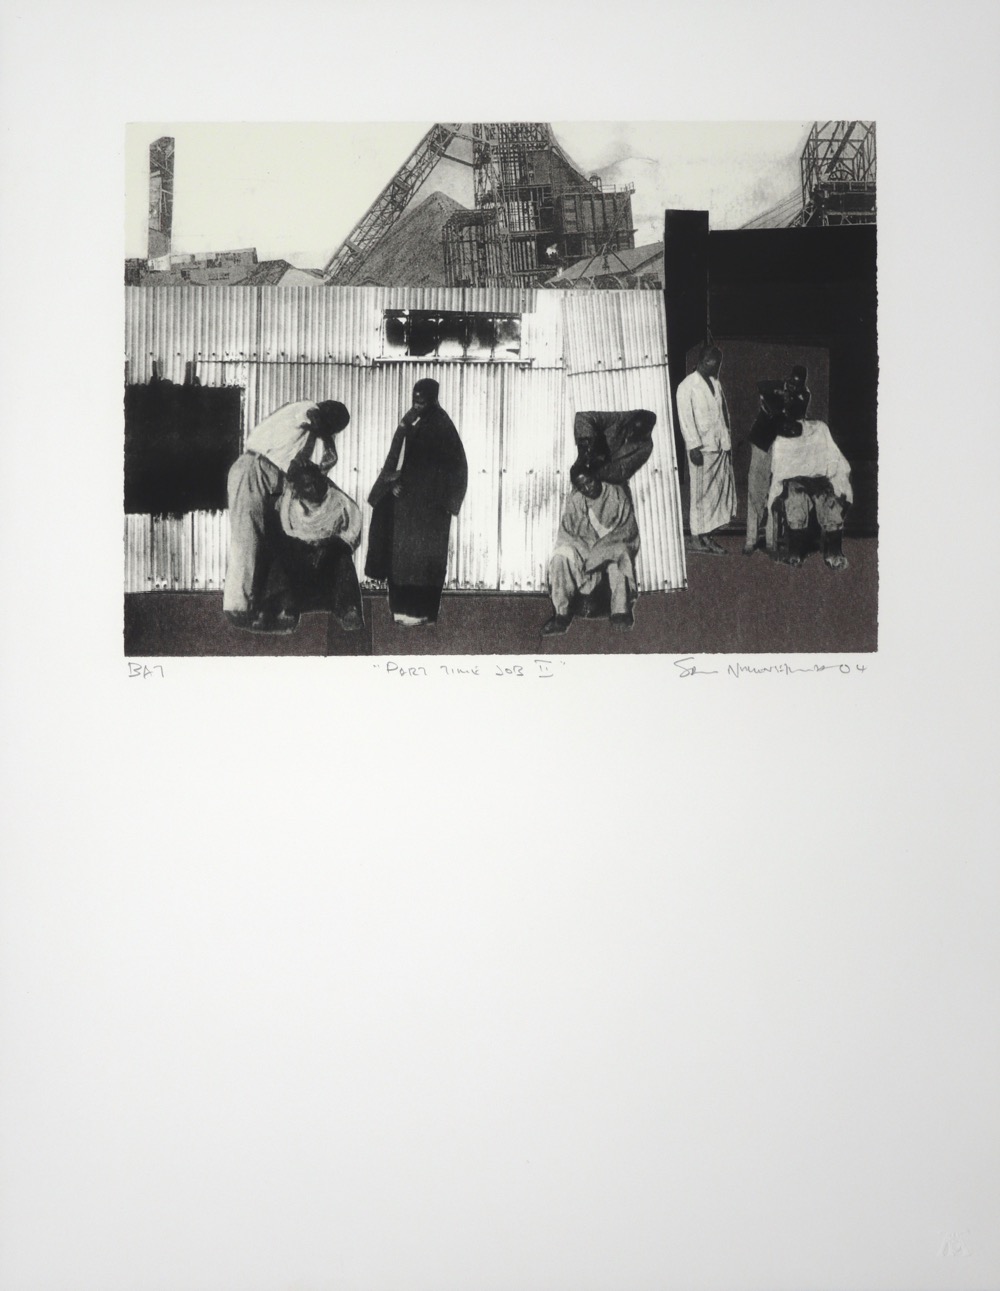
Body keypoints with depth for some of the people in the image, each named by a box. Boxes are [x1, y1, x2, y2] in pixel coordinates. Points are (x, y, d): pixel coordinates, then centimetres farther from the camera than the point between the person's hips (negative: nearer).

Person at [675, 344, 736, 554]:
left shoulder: (716, 383, 14)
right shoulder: (687, 386, -7)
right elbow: (685, 419, -11)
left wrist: (727, 441, 13)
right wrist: (694, 446, -17)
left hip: (721, 447, 7)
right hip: (702, 448, -7)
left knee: (719, 491, 6)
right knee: (701, 493, -3)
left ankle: (707, 536, 13)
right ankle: (696, 539, 3)